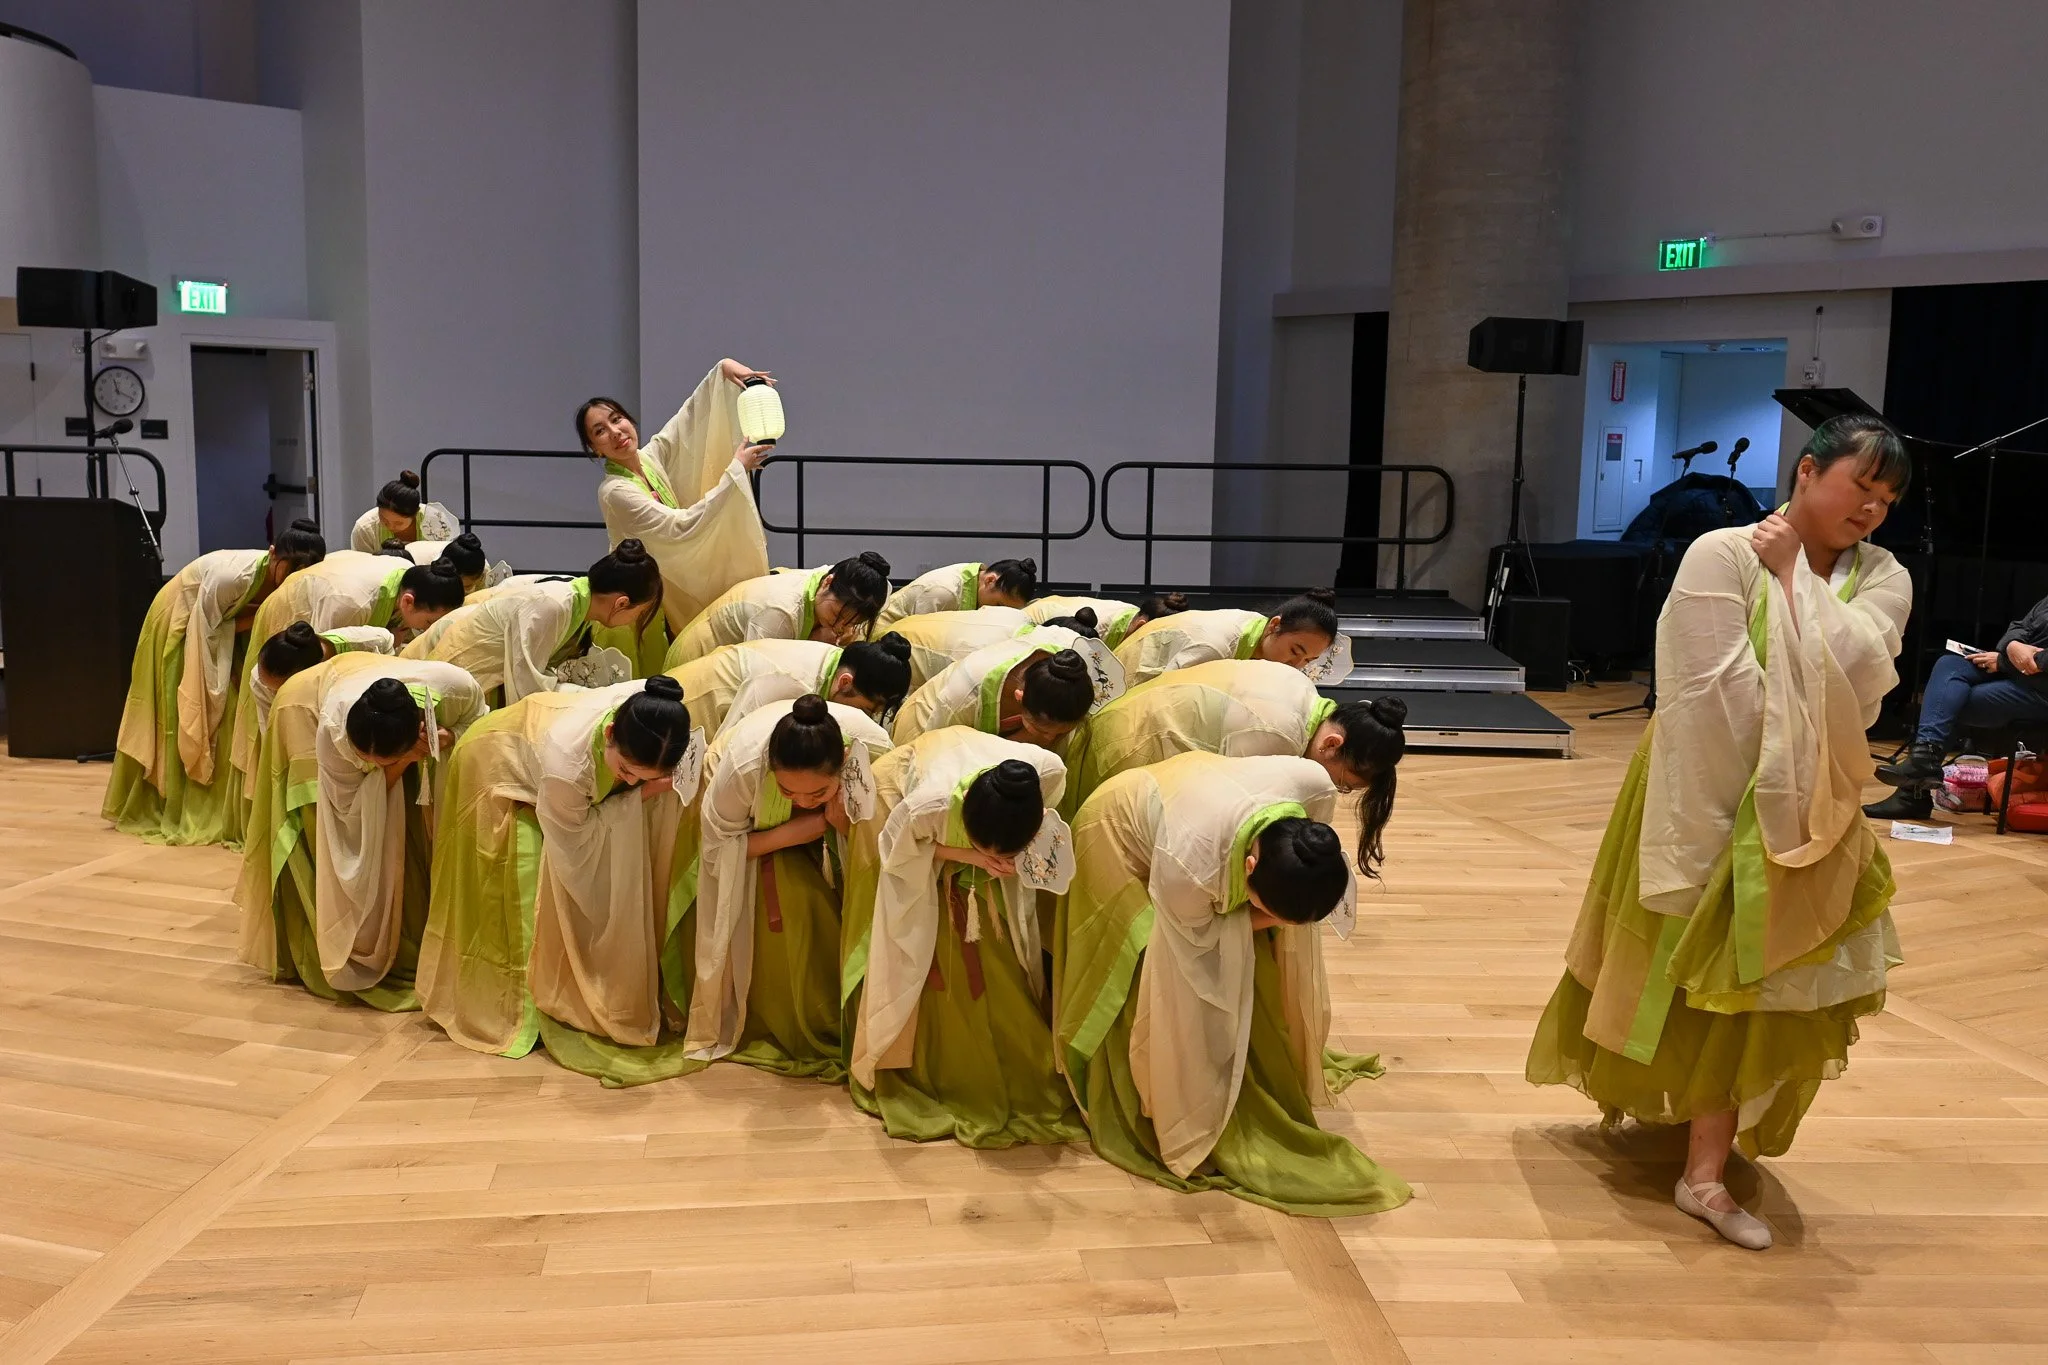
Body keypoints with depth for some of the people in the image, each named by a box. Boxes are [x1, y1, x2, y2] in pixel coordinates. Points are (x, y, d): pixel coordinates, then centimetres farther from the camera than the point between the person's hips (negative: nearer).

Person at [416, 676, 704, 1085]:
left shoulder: (656, 714, -34)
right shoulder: (566, 756, -48)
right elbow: (574, 842, -28)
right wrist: (635, 798, -34)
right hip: (499, 765, -5)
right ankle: (513, 1011, 6)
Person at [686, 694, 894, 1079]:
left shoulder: (873, 747, -37)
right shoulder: (743, 764, -40)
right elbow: (718, 846, -23)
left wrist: (842, 823, -42)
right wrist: (801, 829, -35)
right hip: (756, 826, -2)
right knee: (782, 909, -23)